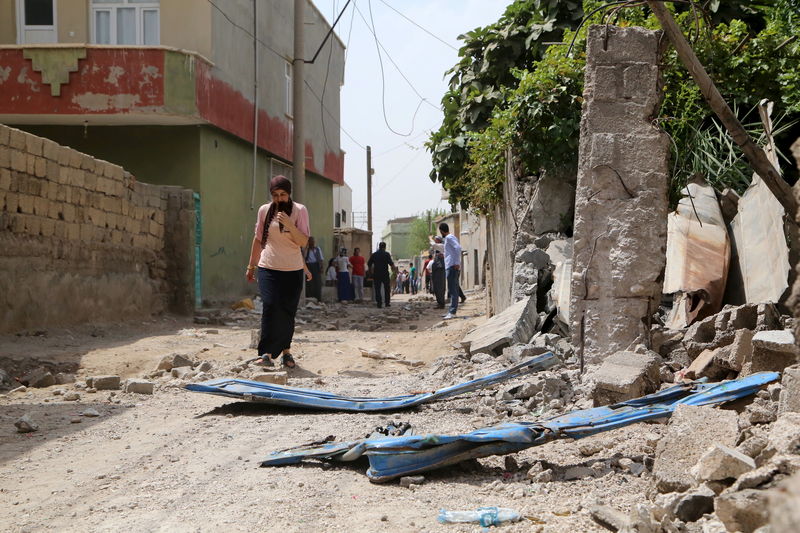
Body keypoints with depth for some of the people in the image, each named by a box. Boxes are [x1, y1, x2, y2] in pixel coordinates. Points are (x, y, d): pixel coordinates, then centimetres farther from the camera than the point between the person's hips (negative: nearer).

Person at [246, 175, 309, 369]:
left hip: (293, 270, 0)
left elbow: (304, 242, -8)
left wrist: (289, 225, -24)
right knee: (270, 307, -15)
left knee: (287, 312, 2)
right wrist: (251, 266, 18)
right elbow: (258, 240, 14)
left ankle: (286, 351, 17)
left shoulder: (299, 210, -2)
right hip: (268, 268, 0)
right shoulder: (264, 210, 4)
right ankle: (267, 352, -11)